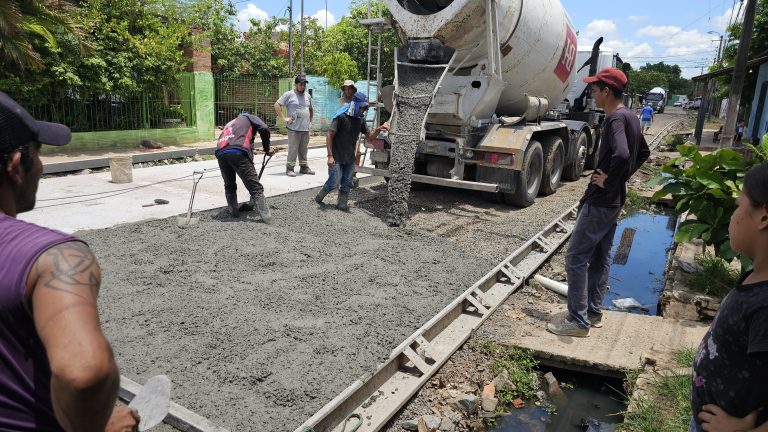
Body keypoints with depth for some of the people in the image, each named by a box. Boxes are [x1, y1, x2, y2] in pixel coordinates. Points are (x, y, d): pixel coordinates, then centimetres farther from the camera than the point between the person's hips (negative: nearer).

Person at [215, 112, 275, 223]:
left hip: (220, 153, 6)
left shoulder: (230, 123, 41)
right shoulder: (249, 117, 25)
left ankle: (234, 211, 26)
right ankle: (266, 216, -8)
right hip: (237, 152, -5)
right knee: (255, 186, -3)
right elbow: (264, 129, 3)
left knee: (229, 185, 26)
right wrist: (267, 149, 15)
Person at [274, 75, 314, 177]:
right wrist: (284, 118, -11)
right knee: (293, 149, -3)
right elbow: (277, 105, -6)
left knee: (304, 149, 12)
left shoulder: (307, 95, 16)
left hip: (306, 128, 5)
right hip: (294, 128, -5)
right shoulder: (289, 95, -3)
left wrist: (310, 121, 18)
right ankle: (289, 168, 4)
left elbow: (311, 109, 29)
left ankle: (304, 167, 21)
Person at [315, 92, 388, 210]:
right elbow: (329, 135, -16)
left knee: (346, 183, 9)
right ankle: (319, 197, 20)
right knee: (334, 182, -4)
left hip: (350, 158, 6)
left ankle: (341, 204, 21)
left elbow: (369, 136, 10)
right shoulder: (341, 116, -16)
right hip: (336, 157, -6)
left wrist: (378, 129, -12)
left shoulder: (360, 119, 5)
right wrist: (330, 156, -20)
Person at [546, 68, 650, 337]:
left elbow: (621, 156, -36)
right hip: (614, 200, 10)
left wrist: (607, 180, -21)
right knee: (600, 257, 16)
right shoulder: (630, 117, 11)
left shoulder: (615, 119, -19)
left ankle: (578, 321, 3)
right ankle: (594, 312, 26)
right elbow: (643, 153, 25)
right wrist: (622, 177, 16)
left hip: (599, 201, -10)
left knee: (576, 258, -4)